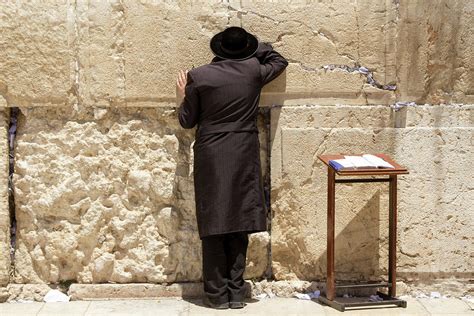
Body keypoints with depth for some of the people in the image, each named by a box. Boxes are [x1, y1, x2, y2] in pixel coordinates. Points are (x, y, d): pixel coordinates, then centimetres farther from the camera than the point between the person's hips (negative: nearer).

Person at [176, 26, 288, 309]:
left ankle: (217, 293, 9)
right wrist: (255, 46, 21)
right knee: (239, 224, 8)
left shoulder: (198, 77, -6)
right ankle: (236, 293, 12)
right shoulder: (254, 71, -1)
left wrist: (185, 94, 20)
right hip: (244, 159, 2)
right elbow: (279, 61, 21)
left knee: (213, 225, 5)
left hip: (210, 158, -1)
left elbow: (187, 121, 3)